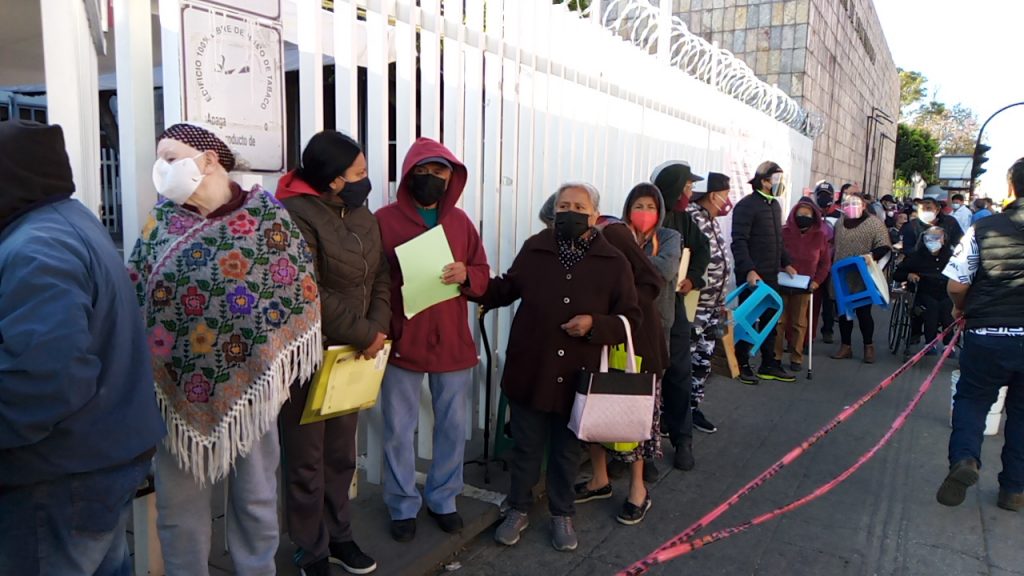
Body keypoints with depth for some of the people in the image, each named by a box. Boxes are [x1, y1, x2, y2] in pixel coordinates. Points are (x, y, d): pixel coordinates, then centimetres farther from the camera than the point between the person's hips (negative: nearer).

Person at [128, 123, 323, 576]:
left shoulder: (268, 217, -7)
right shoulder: (162, 219, 4)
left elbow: (300, 295, -5)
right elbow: (133, 292, 8)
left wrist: (275, 367, -6)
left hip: (247, 382, -2)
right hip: (176, 387, 3)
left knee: (256, 498, 13)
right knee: (178, 504, 13)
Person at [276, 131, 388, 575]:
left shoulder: (362, 216, 9)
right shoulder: (296, 216, -17)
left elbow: (381, 275, 8)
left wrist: (378, 328, -9)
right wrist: (365, 334, -17)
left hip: (352, 354, 7)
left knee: (342, 454, 18)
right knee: (307, 460, 8)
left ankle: (338, 536, 36)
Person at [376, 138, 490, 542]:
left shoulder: (460, 221, 7)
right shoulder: (385, 219, -5)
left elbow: (483, 274, 10)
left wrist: (465, 275, -12)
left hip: (452, 342, 4)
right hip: (401, 342, -3)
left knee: (452, 426, 14)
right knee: (399, 430, 8)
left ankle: (443, 499, 33)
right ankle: (403, 506, 27)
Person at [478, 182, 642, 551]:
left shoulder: (614, 262, -5)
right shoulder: (534, 249, 0)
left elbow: (631, 319, -1)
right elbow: (505, 290, 12)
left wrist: (594, 324, -18)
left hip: (578, 376, -1)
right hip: (530, 371, 1)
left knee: (567, 451, 17)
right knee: (526, 446, 16)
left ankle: (562, 515, 38)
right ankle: (519, 510, 37)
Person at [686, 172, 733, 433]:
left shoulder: (712, 221, 14)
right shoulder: (691, 218, -17)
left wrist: (721, 303, 21)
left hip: (712, 308, 9)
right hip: (692, 307, -9)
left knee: (703, 360, 15)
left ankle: (693, 407, 28)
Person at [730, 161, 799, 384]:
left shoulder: (774, 205, 15)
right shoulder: (746, 205, -12)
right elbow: (739, 242, -18)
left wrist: (785, 263, 17)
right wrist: (749, 270, -25)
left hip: (770, 275, 8)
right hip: (751, 275, -8)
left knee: (770, 319, 12)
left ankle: (769, 365, 21)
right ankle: (742, 365, 12)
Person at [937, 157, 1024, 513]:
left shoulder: (983, 228, -6)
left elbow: (956, 285, -6)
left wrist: (961, 309, 14)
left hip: (987, 334, -2)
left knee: (971, 399, 15)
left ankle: (965, 457, -9)